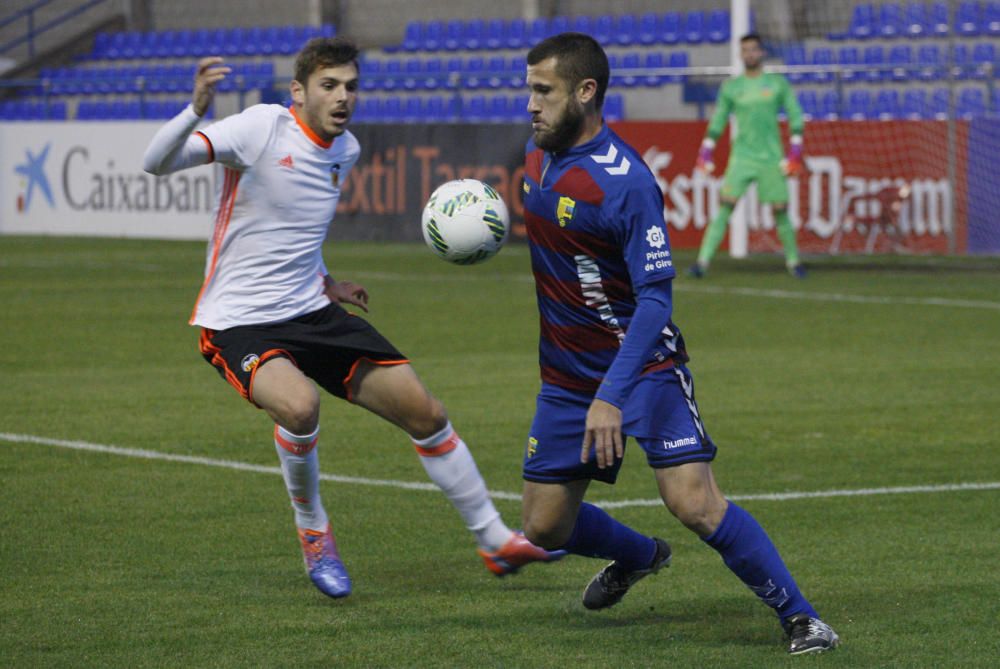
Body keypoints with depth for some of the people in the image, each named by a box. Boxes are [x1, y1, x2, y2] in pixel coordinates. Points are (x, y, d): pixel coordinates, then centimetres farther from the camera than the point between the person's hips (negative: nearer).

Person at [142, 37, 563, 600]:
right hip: (238, 321, -7)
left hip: (312, 312, 7)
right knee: (300, 404, -36)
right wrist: (196, 111, -43)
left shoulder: (346, 151, 6)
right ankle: (313, 530, -6)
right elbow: (158, 162, -26)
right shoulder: (264, 128, -16)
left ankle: (497, 542, 22)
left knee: (425, 411, 4)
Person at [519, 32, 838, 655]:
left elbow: (655, 299, -25)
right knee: (545, 527, 10)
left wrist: (611, 398, -32)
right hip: (567, 374, 7)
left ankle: (800, 617, -8)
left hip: (642, 365, -7)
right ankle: (640, 556, 42)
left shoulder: (625, 181, -23)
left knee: (695, 503, -22)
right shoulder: (537, 154, 2)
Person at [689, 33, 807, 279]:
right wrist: (705, 154, 7)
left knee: (780, 210, 0)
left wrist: (795, 154, -3)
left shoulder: (778, 83, 4)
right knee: (725, 206, -12)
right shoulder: (731, 87, 7)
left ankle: (793, 261, 18)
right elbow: (717, 122, 14)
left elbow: (795, 118, 5)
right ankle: (703, 261, -15)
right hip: (742, 157, 0)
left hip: (771, 157, 0)